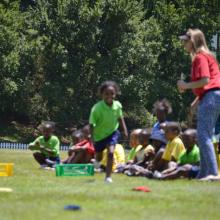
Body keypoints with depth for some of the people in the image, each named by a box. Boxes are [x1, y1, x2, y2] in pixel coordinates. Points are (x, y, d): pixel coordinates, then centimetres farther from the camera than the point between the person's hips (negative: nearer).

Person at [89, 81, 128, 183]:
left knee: (111, 152, -21)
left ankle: (108, 176, -11)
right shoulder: (97, 108, -28)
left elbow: (120, 118, 3)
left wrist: (125, 130, 0)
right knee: (99, 158, 16)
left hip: (112, 133, 1)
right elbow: (92, 124, -23)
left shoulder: (117, 105, -16)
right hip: (99, 135, -1)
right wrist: (91, 137, -30)